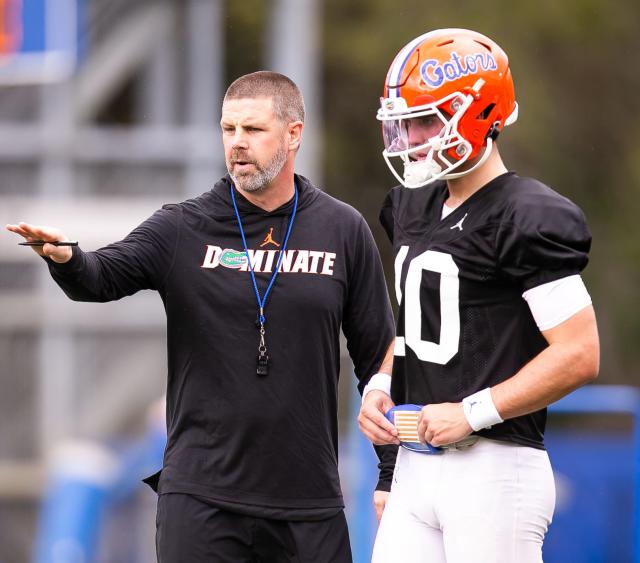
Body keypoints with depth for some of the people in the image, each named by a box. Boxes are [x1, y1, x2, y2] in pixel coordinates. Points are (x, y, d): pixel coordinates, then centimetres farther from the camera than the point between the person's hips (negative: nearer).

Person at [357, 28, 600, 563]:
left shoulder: (527, 219, -12)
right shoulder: (414, 209, 14)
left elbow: (579, 354, -17)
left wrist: (472, 413, -17)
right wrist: (380, 387, 8)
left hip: (494, 471, -8)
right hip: (417, 467, 8)